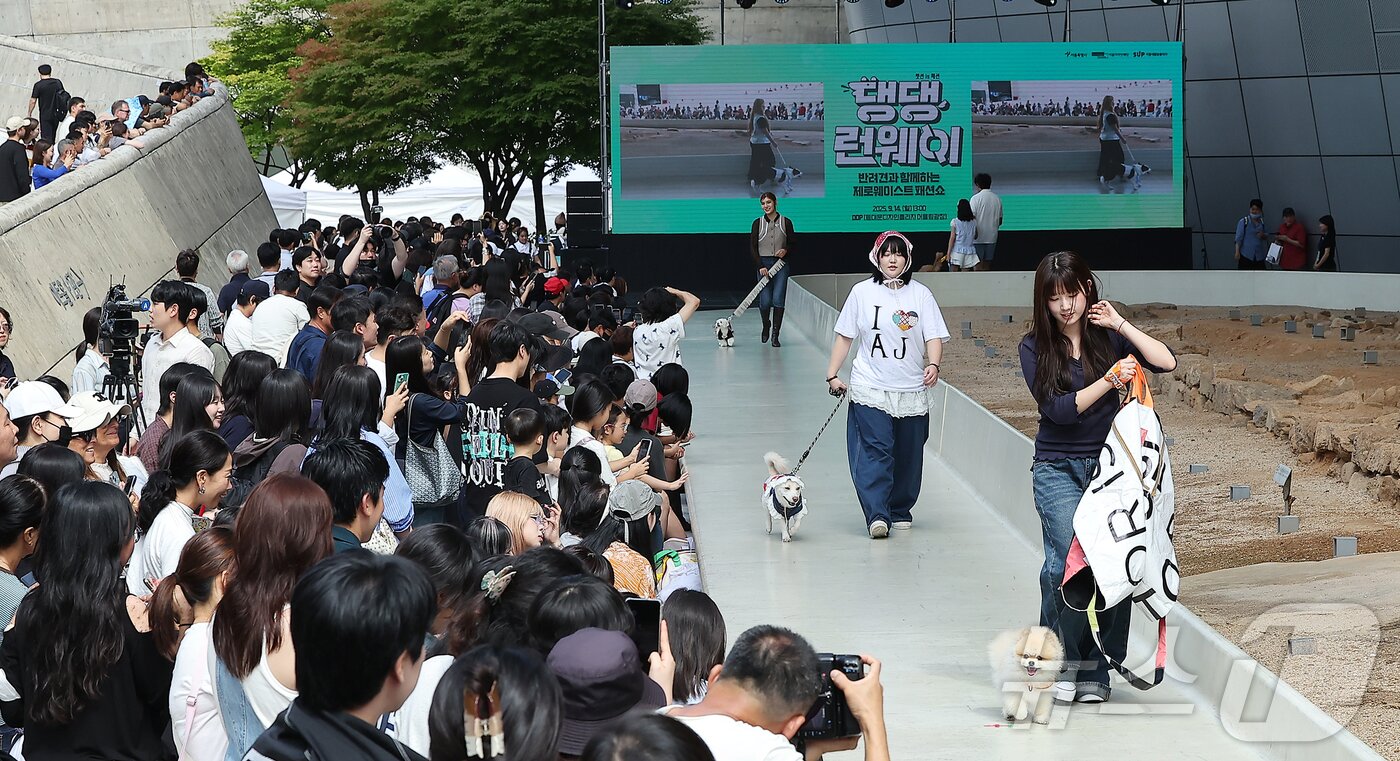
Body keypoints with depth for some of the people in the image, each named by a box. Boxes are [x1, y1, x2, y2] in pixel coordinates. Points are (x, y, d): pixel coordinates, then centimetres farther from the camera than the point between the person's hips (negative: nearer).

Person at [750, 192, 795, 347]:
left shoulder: (786, 222, 4)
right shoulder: (758, 223, 4)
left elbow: (792, 244, 10)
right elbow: (752, 247, 1)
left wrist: (786, 250, -13)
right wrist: (760, 266, -10)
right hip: (763, 264, 0)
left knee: (778, 299, -10)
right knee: (765, 300, -6)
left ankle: (775, 335, -4)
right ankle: (766, 326, 25)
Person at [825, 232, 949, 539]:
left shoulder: (920, 294, 2)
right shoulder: (862, 292, 1)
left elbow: (934, 337, 0)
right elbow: (845, 337, 6)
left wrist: (933, 364, -19)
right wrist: (832, 375, 1)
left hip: (912, 391, 2)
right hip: (870, 389, -2)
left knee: (908, 456, 8)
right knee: (874, 451, -13)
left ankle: (900, 510, 24)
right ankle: (876, 515, -18)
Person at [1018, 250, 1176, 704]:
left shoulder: (1106, 336, 6)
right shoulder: (1035, 347, 1)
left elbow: (1167, 363, -6)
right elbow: (1059, 409, -10)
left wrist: (1121, 325, -9)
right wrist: (1108, 381, -21)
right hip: (1058, 468, -2)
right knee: (1071, 556, -20)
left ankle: (1095, 671, 3)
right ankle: (1060, 663, -5)